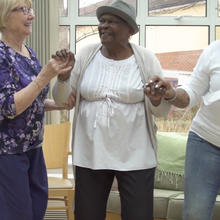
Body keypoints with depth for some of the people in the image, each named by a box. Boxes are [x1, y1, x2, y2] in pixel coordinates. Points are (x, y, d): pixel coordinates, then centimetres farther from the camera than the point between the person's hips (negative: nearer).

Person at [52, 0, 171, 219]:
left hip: (135, 155, -2)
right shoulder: (86, 55, -1)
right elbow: (63, 100, 2)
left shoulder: (146, 59, -5)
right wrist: (63, 74, -16)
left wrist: (156, 98, -22)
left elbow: (161, 110, 0)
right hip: (90, 154, 2)